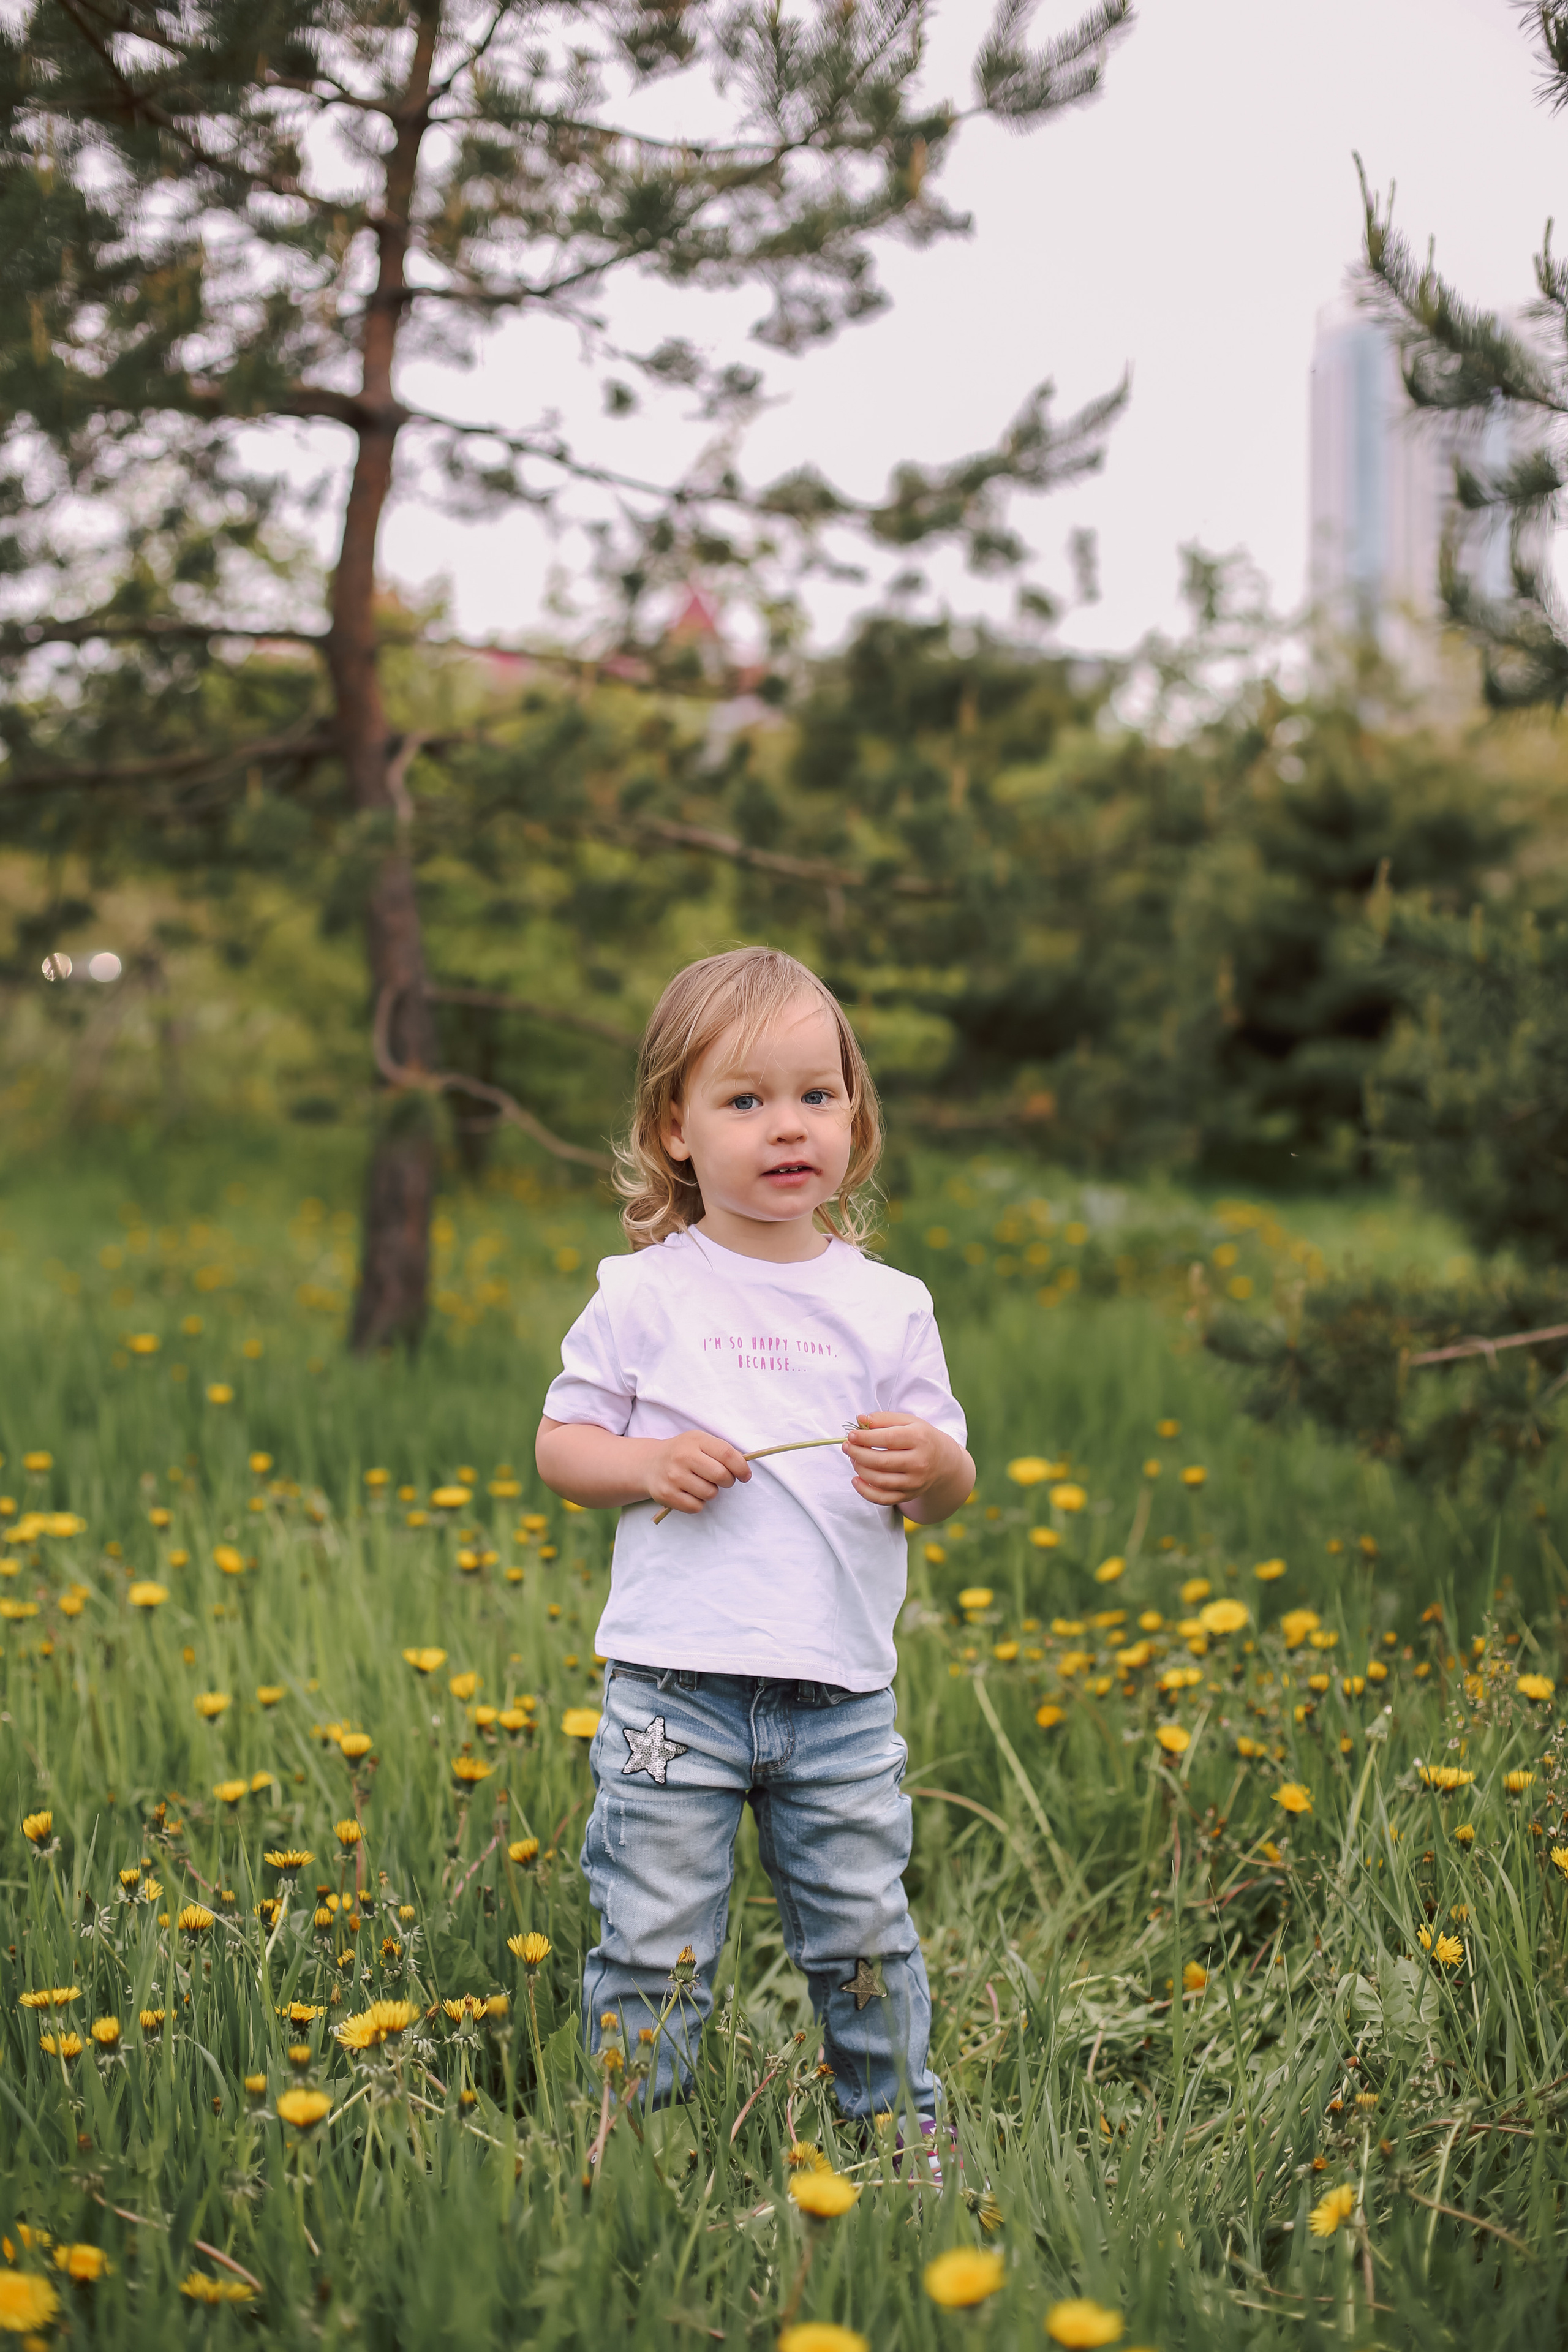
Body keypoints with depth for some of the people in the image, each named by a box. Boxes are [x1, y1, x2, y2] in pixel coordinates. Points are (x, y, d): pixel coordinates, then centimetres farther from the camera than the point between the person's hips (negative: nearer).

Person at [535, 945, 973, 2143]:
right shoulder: (644, 1295, 0)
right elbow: (559, 1446, 6)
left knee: (866, 1939, 11)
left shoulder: (888, 1305, 5)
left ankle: (904, 2128, 31)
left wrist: (926, 1467, -15)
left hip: (844, 1696, 2)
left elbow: (951, 1481, 9)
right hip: (674, 1688, -2)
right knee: (655, 1949, 2)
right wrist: (648, 1463, -14)